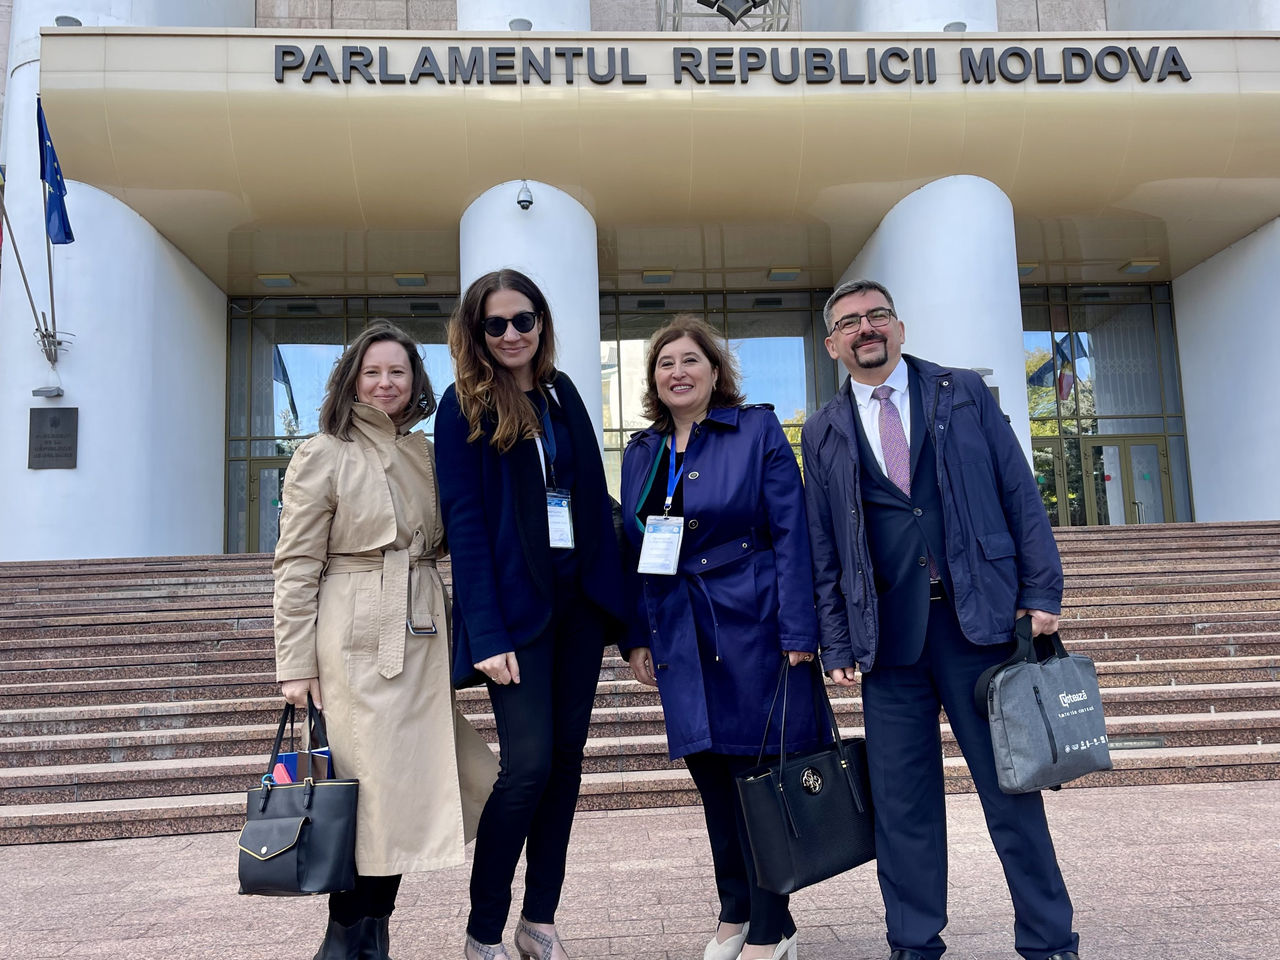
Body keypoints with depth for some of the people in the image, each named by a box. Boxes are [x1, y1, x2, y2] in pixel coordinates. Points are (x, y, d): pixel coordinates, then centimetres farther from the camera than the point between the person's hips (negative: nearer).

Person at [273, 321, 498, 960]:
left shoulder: (425, 453, 14)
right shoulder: (323, 455, -2)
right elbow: (297, 566, -5)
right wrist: (295, 664, -8)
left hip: (422, 638, 6)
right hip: (356, 642, -5)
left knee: (406, 788, 8)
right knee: (370, 786, -2)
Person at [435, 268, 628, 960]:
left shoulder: (563, 395, 12)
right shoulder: (464, 405, -2)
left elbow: (594, 498, 12)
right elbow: (464, 522, -9)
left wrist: (614, 595, 4)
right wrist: (486, 635, -16)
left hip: (578, 600, 5)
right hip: (515, 604, -5)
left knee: (566, 756, 8)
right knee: (528, 762, -9)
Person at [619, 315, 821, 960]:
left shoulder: (758, 430, -2)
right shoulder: (641, 452, 12)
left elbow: (790, 532, -7)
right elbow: (633, 549, 13)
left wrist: (798, 630, -13)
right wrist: (637, 635, 8)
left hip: (752, 628, -4)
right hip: (679, 637, 5)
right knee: (710, 778, 13)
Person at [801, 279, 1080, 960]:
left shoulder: (965, 394, 8)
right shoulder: (824, 433, 10)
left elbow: (1019, 494, 5)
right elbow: (822, 549, 9)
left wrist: (1041, 591, -2)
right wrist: (837, 645, 5)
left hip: (979, 618, -1)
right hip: (887, 635, 1)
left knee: (1011, 784, 6)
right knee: (901, 799, 6)